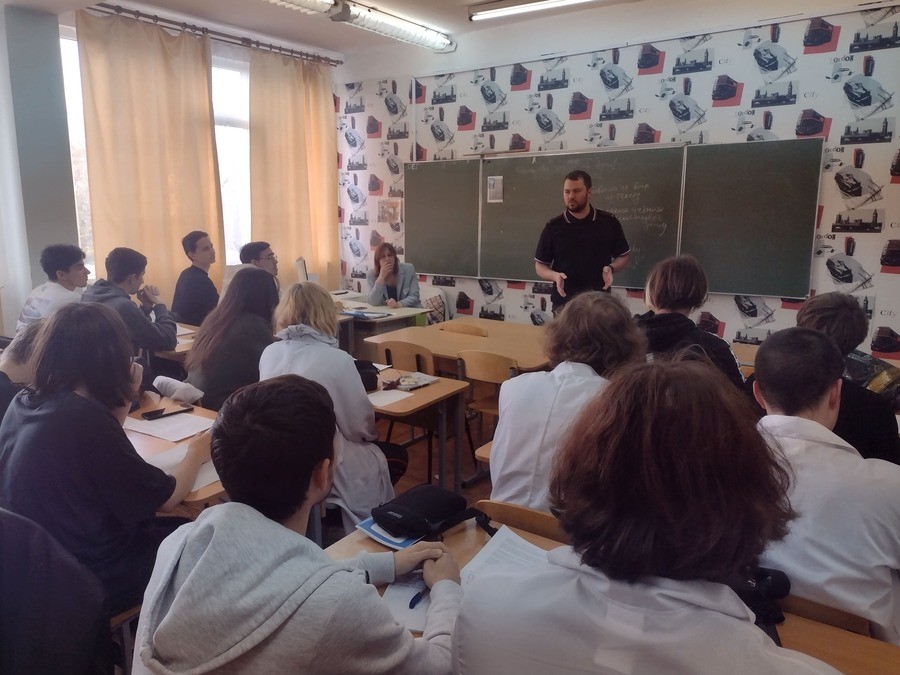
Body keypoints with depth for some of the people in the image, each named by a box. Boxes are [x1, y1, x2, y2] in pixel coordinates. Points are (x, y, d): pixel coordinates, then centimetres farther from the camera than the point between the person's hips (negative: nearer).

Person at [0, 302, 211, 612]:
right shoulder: (85, 418, -28)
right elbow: (166, 498, -16)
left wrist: (123, 399, 3)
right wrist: (196, 453, 1)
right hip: (87, 579, -8)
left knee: (174, 528, 19)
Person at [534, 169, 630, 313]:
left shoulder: (609, 222, 1)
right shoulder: (553, 226, 0)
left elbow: (623, 256, 11)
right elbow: (539, 265, 5)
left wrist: (611, 268, -9)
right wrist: (555, 276, -15)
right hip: (564, 303, 0)